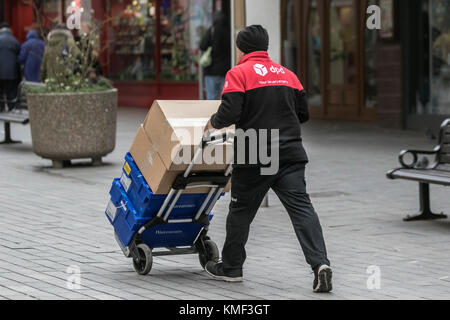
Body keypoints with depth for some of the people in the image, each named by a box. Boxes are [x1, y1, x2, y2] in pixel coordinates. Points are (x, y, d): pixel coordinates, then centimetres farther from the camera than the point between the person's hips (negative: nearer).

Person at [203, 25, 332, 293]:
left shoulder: (239, 73, -4)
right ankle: (320, 263, -21)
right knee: (302, 208, -4)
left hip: (254, 159, -4)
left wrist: (213, 124, 7)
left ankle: (231, 268, 27)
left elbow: (229, 113, -13)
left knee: (241, 211, 13)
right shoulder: (287, 74, 13)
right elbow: (303, 114, 16)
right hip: (290, 154, 4)